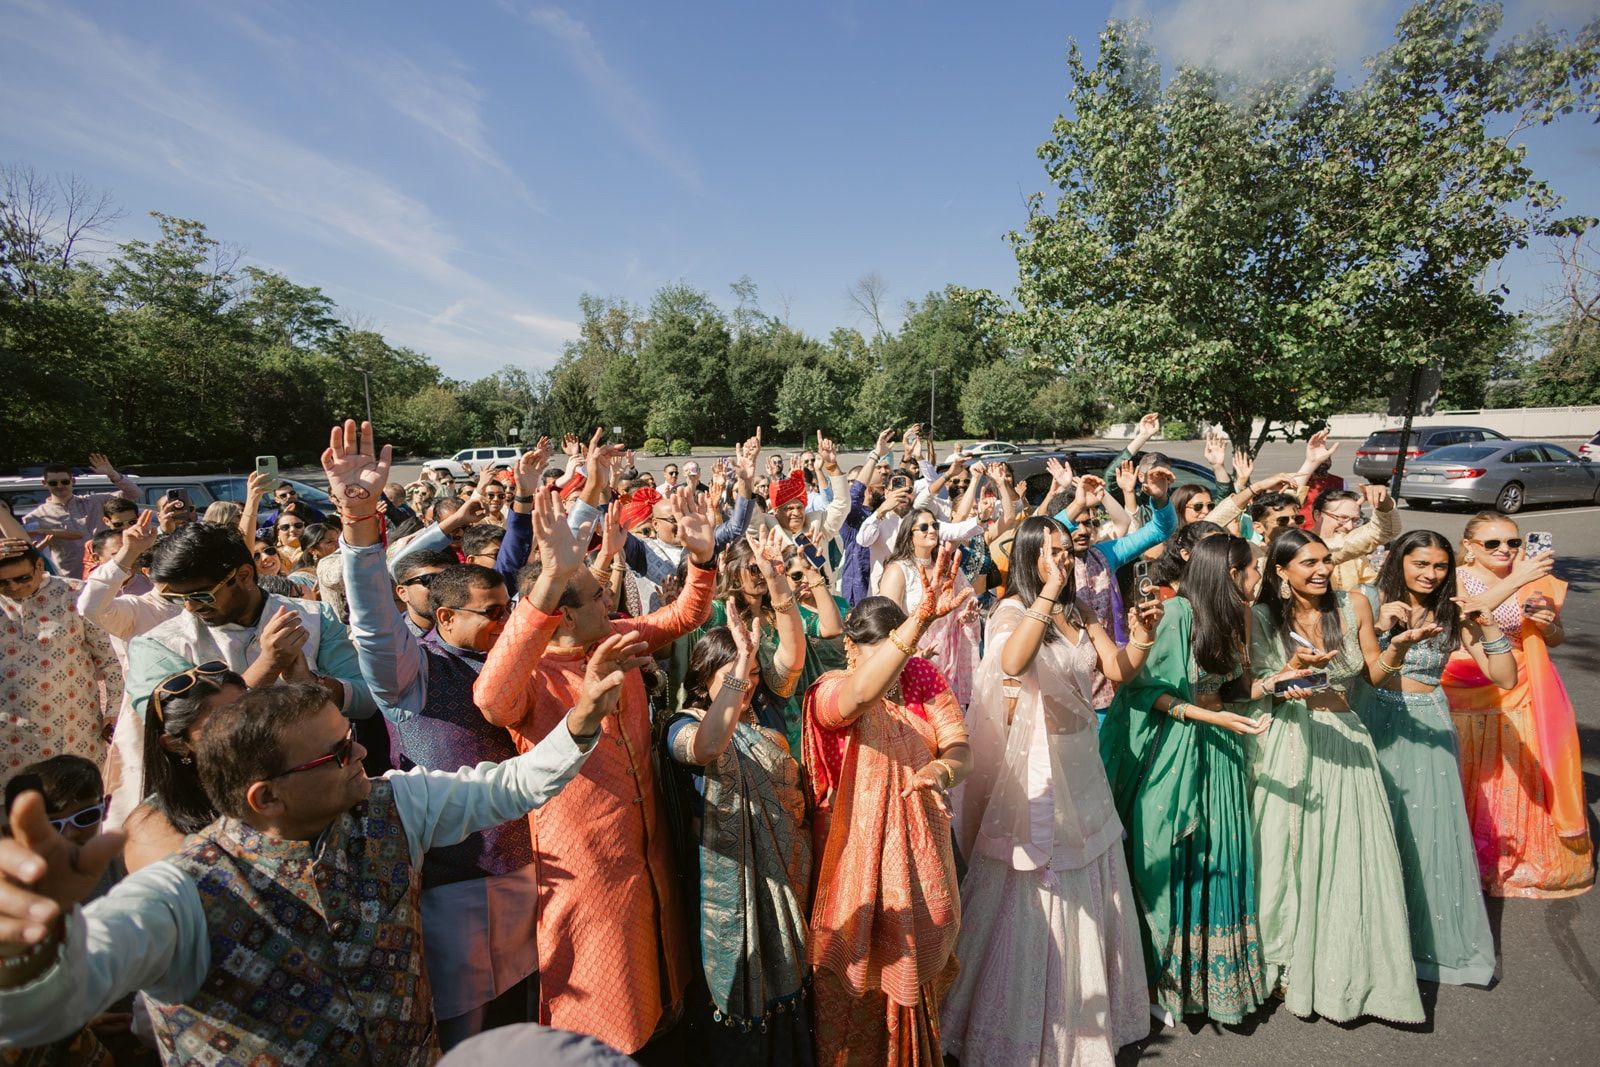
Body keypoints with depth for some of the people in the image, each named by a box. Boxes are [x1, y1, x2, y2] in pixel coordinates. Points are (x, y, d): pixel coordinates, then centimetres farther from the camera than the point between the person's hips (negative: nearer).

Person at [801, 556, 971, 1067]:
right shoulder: (830, 692, -16)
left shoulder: (923, 676, -2)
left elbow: (959, 746, -6)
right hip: (859, 852, -4)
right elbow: (859, 694, -41)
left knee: (917, 963, 20)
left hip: (920, 847, 4)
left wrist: (943, 768, -32)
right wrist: (922, 617, -52)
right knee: (860, 979, 10)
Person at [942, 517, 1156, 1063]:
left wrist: (1142, 635, -10)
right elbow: (1012, 661, -34)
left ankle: (1088, 1012, 37)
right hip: (1034, 770, -6)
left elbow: (1119, 669, 3)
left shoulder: (1082, 609, 7)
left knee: (1089, 896, 17)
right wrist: (1047, 594, -30)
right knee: (1032, 901, 4)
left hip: (1082, 763, 6)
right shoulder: (1011, 610, -12)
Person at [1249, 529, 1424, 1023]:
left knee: (1354, 855, 5)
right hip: (1290, 745, -2)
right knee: (1293, 853, 6)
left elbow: (1375, 674, 6)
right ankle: (1293, 964, 24)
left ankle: (1356, 967, 24)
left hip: (1346, 741, 2)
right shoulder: (1263, 617, -6)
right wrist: (1296, 666, -23)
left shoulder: (1354, 606, 0)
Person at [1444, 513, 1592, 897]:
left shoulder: (1534, 582, 3)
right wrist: (1516, 580, -31)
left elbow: (1556, 638, 11)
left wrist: (1546, 624, -10)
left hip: (1515, 696, 3)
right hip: (1463, 695, -3)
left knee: (1517, 778, 9)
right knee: (1466, 779, 5)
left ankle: (1518, 856, 30)